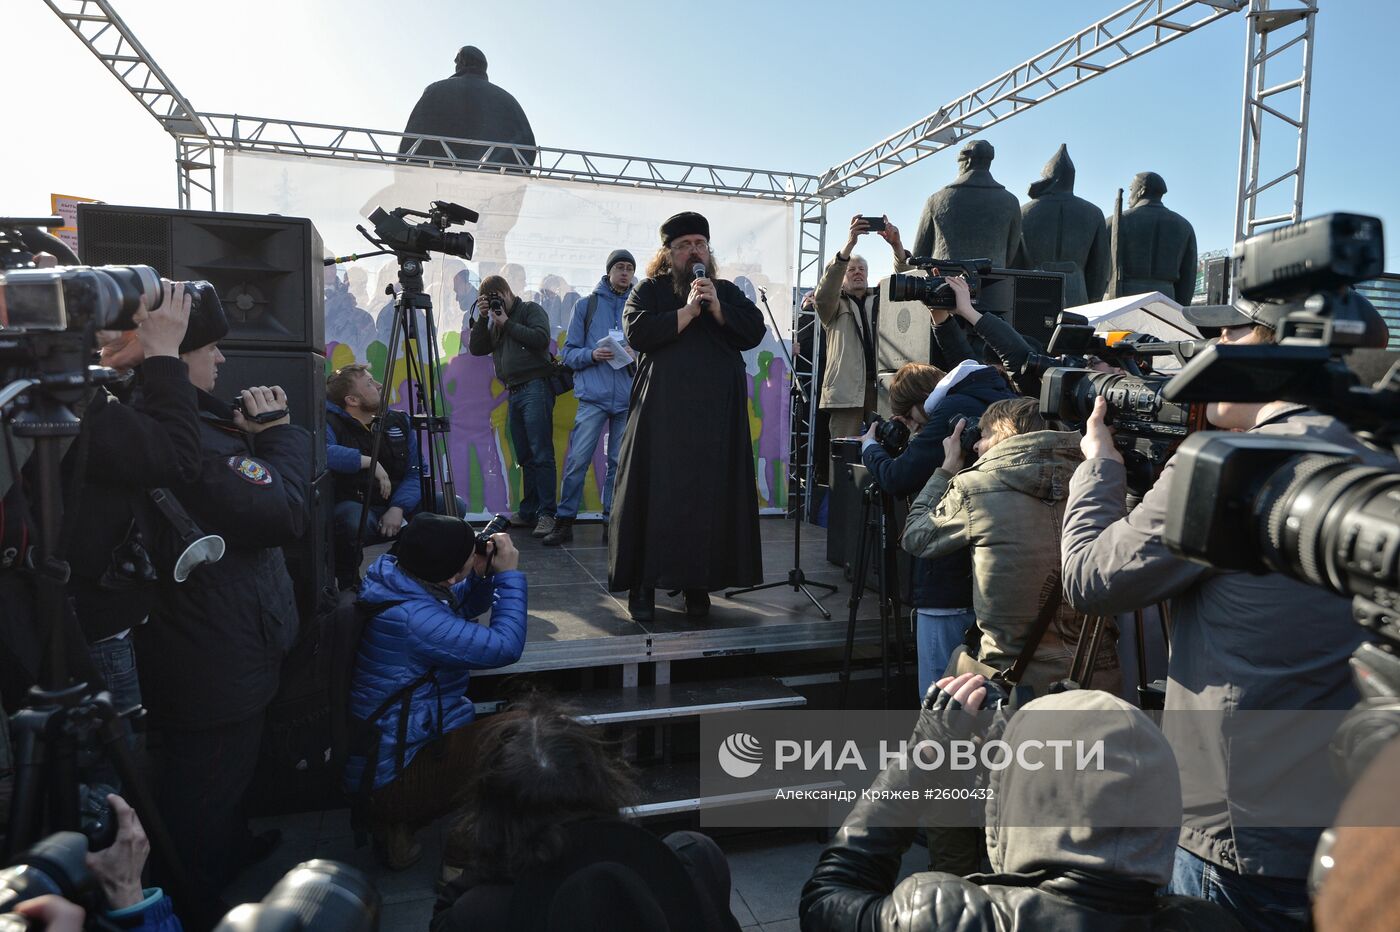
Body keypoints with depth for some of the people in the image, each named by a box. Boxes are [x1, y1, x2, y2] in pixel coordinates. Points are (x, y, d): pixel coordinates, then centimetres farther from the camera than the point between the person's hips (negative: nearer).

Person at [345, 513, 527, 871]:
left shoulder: (398, 574, -3)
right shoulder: (412, 619, -32)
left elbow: (466, 607, 13)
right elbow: (505, 646, -29)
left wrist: (484, 573, -7)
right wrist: (509, 574, -19)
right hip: (393, 775, -10)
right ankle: (465, 860, 4)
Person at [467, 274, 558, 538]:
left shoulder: (531, 309, 6)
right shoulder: (494, 322, 23)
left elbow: (541, 339, -11)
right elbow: (476, 349, 13)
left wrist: (507, 323, -6)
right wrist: (482, 318, 3)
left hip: (535, 388, -7)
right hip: (513, 393, 7)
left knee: (541, 454, -11)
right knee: (525, 457, 7)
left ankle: (546, 514, -13)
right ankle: (528, 511, 11)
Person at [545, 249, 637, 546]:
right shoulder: (586, 306, 9)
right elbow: (569, 352, 7)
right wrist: (592, 355, -12)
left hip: (627, 398, 2)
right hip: (593, 396, -2)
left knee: (619, 463, 5)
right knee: (577, 460, -7)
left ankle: (612, 521, 13)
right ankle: (564, 521, 1)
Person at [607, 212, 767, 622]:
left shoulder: (727, 292, 17)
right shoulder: (649, 291, 10)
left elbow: (755, 332, 3)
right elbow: (637, 333, -9)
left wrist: (716, 307, -9)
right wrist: (689, 311, -10)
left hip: (717, 415, 3)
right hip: (662, 414, -2)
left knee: (710, 495, 0)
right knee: (657, 495, -4)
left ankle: (697, 583, 10)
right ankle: (643, 585, 3)